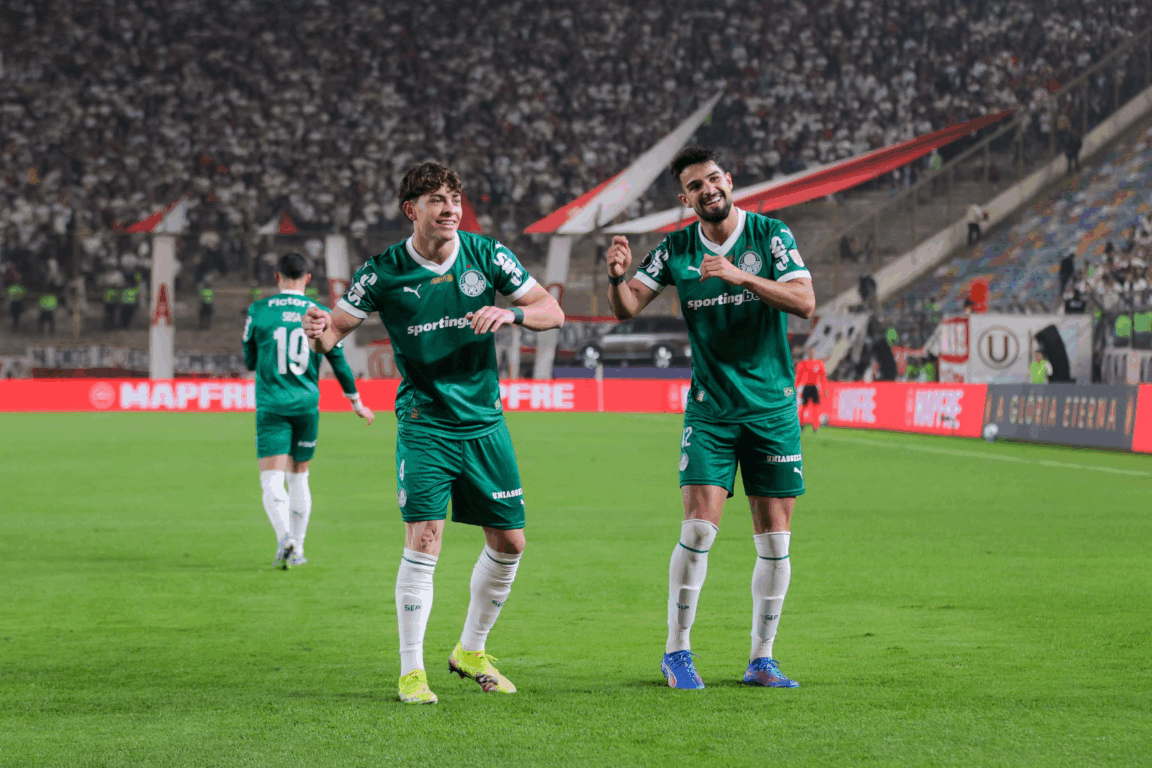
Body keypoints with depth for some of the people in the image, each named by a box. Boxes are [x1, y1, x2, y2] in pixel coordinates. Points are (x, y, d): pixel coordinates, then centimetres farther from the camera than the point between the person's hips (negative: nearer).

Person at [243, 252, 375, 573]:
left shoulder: (259, 311, -2)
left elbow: (250, 361, 9)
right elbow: (340, 364, 9)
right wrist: (357, 404, 22)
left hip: (271, 405, -2)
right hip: (306, 405, 2)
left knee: (272, 479, -6)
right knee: (298, 476, 16)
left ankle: (285, 537, -30)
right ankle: (297, 548, 19)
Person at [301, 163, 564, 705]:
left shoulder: (486, 256, -2)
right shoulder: (385, 272, -9)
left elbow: (552, 312, 1)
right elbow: (337, 327, -5)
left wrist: (511, 313, -19)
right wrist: (320, 332, -29)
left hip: (484, 422, 4)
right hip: (424, 425, -4)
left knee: (509, 541, 6)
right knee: (424, 539, -16)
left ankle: (470, 651, 27)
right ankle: (411, 671, -6)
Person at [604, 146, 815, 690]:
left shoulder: (771, 234, -3)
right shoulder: (677, 250, 2)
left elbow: (804, 302, -13)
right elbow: (627, 308, 0)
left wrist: (741, 276, -25)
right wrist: (617, 277, -22)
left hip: (773, 408, 0)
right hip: (710, 410, 0)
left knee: (774, 539, 1)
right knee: (699, 527, -12)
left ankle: (761, 660, 12)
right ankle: (677, 651, 1)